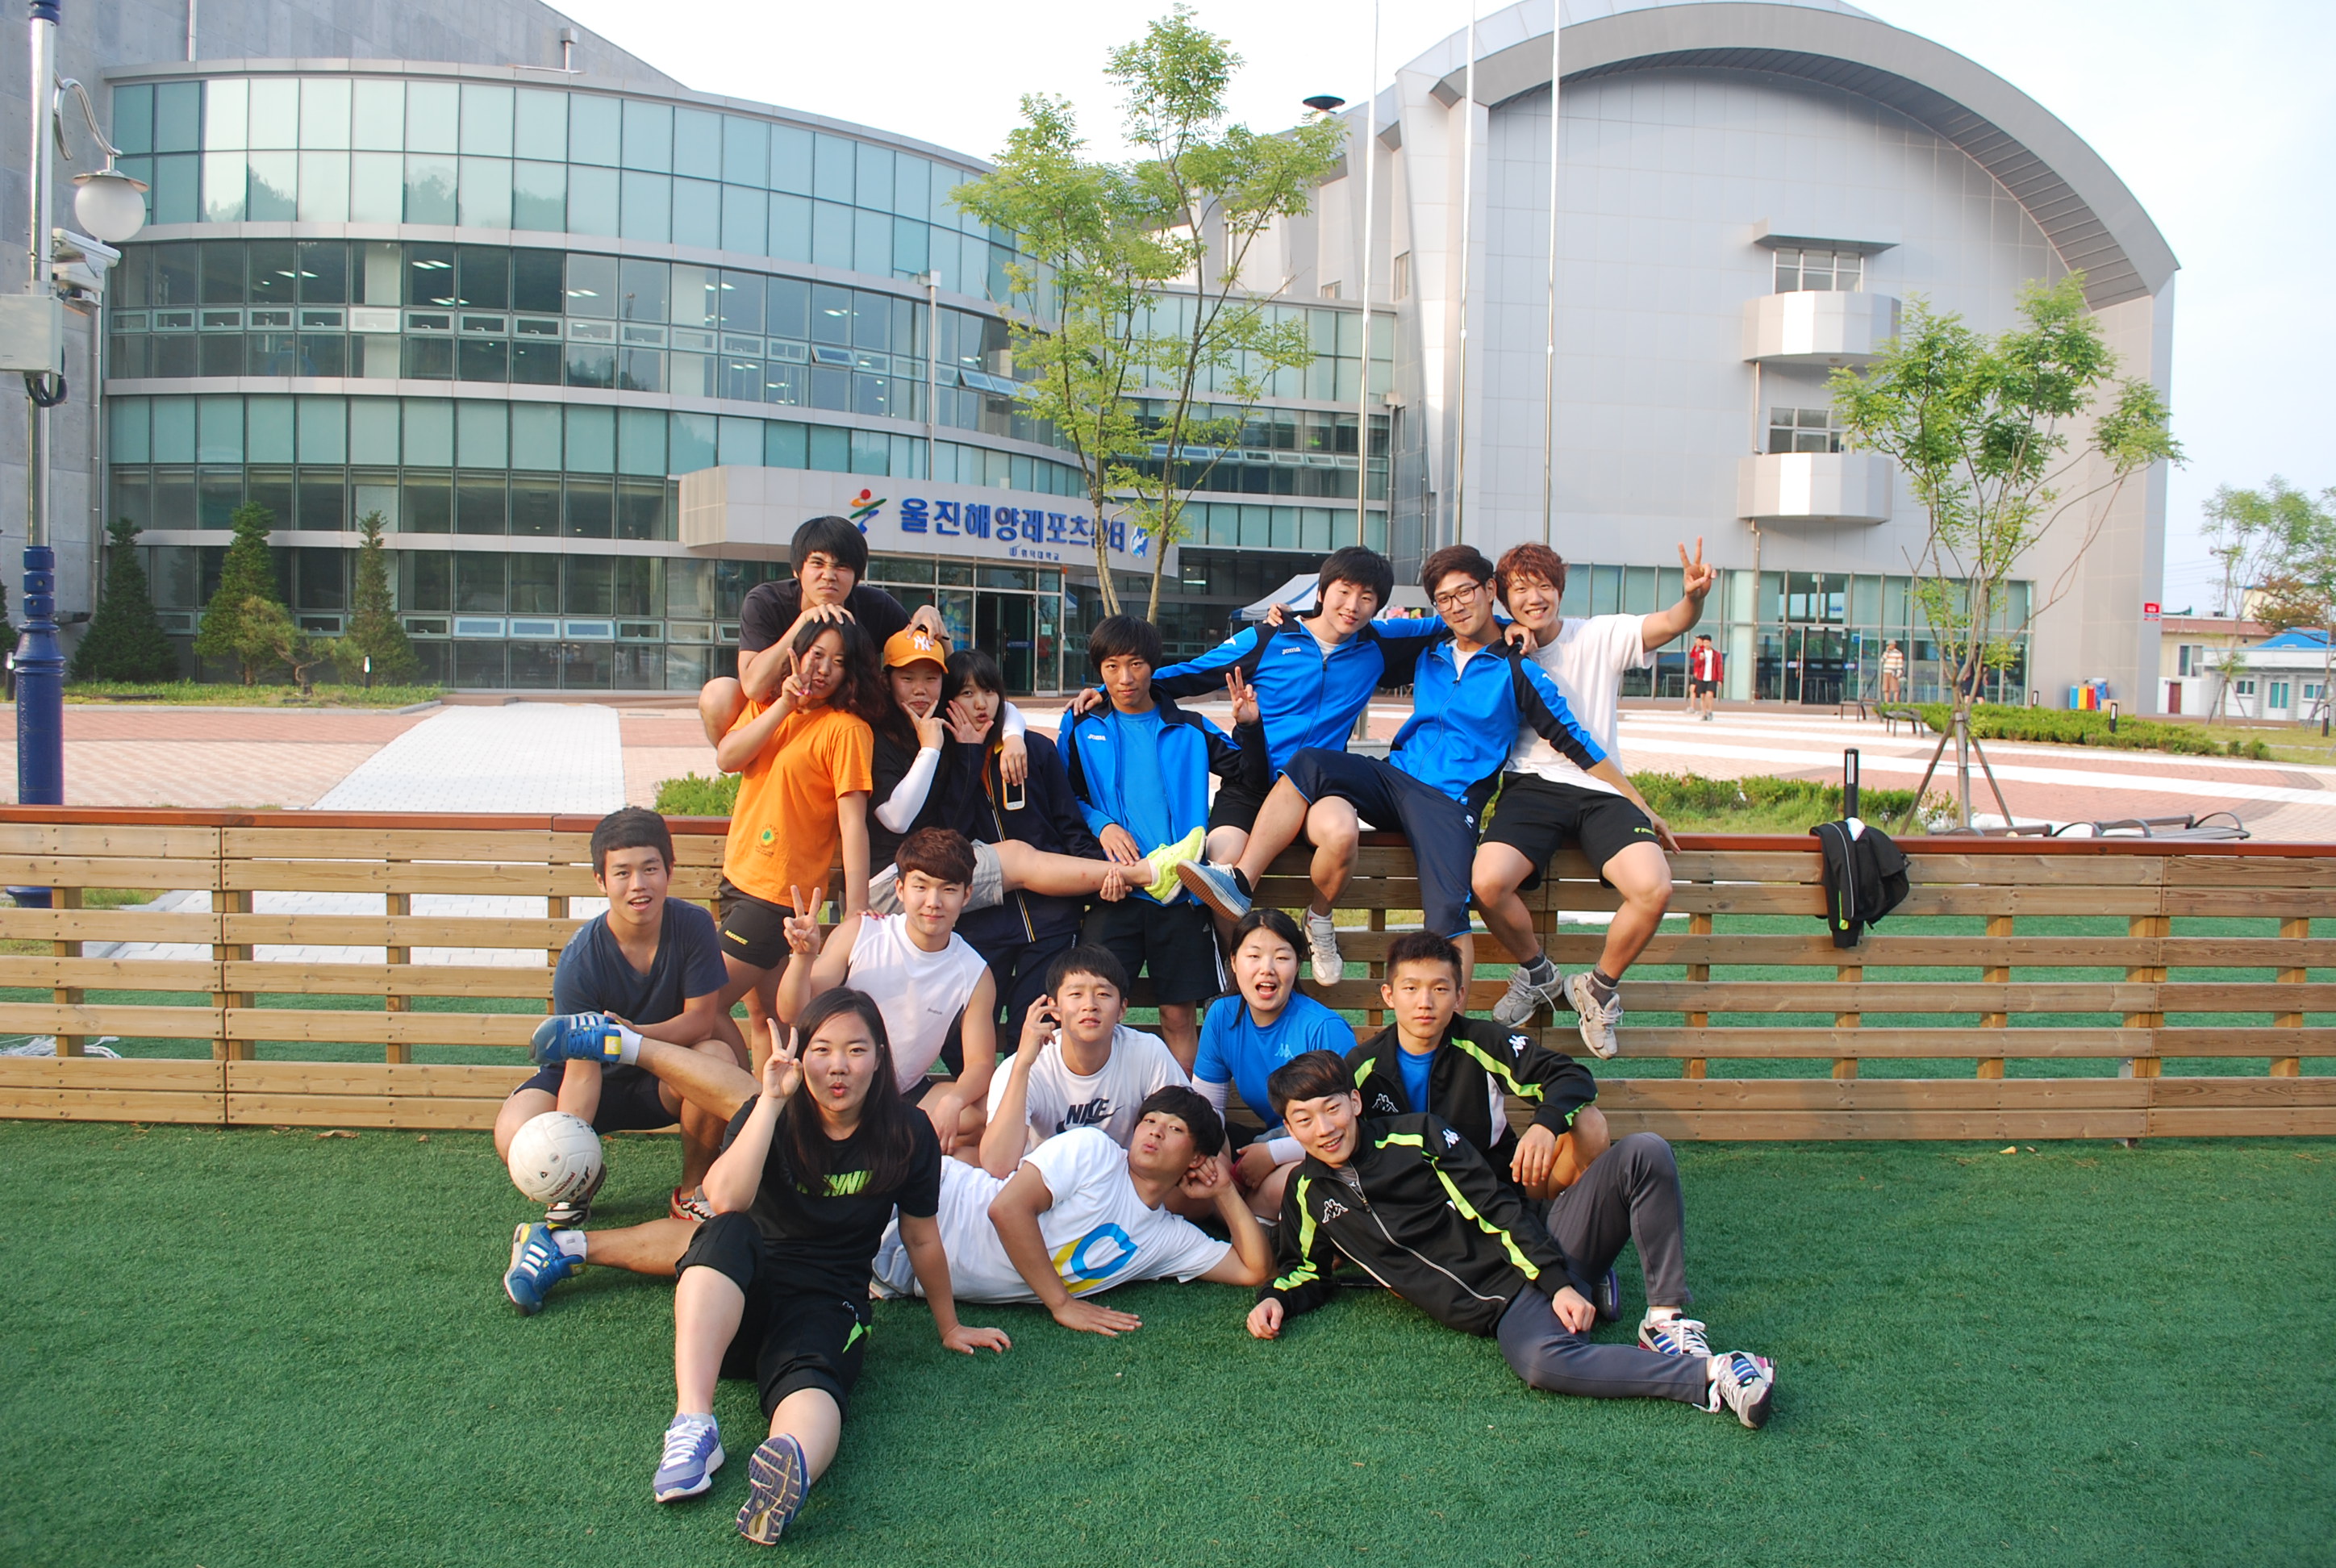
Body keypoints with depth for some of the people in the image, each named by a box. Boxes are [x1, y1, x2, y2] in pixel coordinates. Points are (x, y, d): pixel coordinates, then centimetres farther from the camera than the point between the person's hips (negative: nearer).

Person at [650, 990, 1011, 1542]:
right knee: (728, 1232, -33)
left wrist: (949, 1327, 21)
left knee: (811, 1381, -36)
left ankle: (792, 1463, -72)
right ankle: (692, 1423, -43)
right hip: (743, 1295, 1)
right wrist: (772, 1099, -24)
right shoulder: (770, 1116, -3)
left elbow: (921, 1239, 12)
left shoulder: (907, 1135, -1)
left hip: (828, 1303, -1)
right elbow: (726, 1201, -23)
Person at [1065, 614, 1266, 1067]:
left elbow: (1253, 777, 12)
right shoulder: (1084, 732, 13)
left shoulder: (1188, 730, 13)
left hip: (1182, 894, 1)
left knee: (1179, 1015, 2)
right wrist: (1101, 825, -8)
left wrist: (1250, 728, -5)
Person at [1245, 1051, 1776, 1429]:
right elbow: (1304, 1269, 24)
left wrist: (1558, 1282, -13)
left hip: (1534, 1258, 1)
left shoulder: (1417, 1136, 1)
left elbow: (1498, 1209, -2)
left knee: (1642, 1153, -18)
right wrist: (1276, 1300, 1)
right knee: (1538, 1360, -40)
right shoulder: (1307, 1193, 8)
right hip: (1505, 1310, -1)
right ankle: (1708, 1376, -33)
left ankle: (1666, 1319, -16)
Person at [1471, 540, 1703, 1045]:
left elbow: (1671, 624, -9)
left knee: (1654, 889, -26)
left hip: (1602, 790, 0)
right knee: (1488, 882, -28)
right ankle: (1538, 974, 5)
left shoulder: (1601, 637, 4)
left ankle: (1597, 989, 3)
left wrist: (1693, 598, -35)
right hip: (1532, 784, 1)